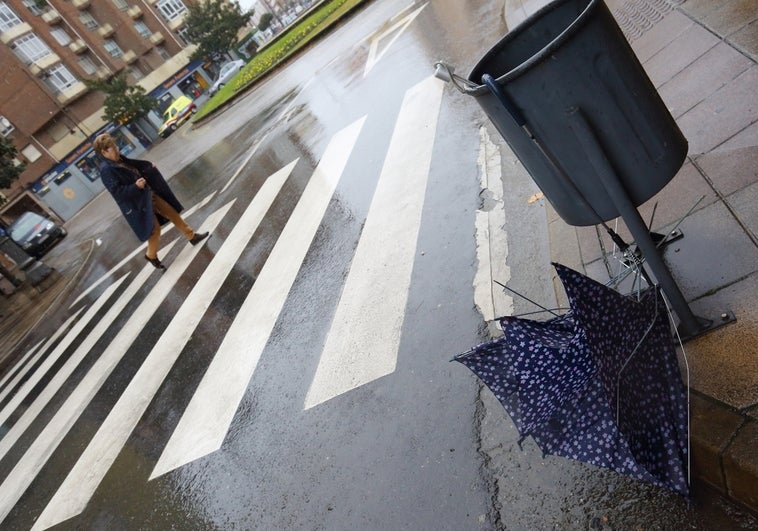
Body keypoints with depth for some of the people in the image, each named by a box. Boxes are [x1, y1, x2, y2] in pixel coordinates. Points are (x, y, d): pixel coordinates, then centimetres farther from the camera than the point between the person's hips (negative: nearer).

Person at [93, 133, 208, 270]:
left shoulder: (118, 159, 3)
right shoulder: (106, 170, -20)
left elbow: (133, 165, 20)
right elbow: (117, 191, -25)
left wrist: (148, 165, 6)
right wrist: (135, 186, -32)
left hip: (147, 193, 9)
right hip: (138, 204, -9)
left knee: (171, 212, 13)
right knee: (155, 229, 0)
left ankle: (191, 236, 27)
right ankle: (151, 255, 25)